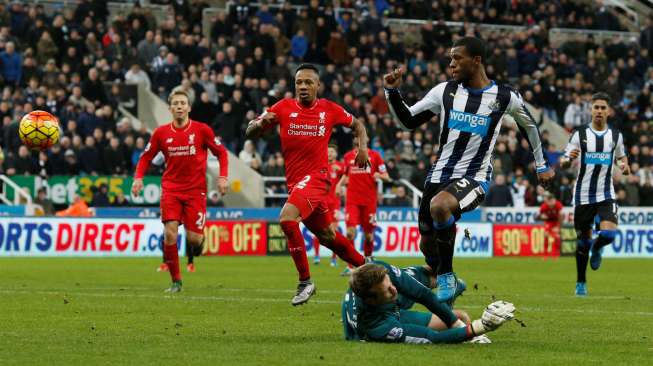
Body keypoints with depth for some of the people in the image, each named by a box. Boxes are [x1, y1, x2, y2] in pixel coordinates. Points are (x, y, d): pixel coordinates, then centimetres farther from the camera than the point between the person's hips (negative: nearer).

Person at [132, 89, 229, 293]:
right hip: (171, 189, 1)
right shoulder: (161, 133, 1)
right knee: (170, 233, -15)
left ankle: (200, 240, 33)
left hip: (196, 189, -1)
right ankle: (176, 281, -3)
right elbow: (146, 157, 11)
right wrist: (138, 178, -5)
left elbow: (221, 153, 6)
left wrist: (222, 177, -6)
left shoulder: (202, 130, -3)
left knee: (193, 237, -8)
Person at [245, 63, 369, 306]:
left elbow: (356, 124, 18)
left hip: (316, 176, -5)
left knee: (287, 218, -28)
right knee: (327, 236, 16)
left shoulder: (330, 110, -1)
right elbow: (250, 133, 1)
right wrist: (260, 123, -21)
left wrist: (363, 146, 0)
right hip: (295, 181, 5)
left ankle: (305, 282, -19)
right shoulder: (284, 107, 2)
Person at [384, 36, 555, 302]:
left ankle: (446, 276, -19)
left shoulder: (505, 97, -4)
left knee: (439, 205, -36)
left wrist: (541, 165, 23)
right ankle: (447, 282, 41)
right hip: (440, 176, 5)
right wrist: (392, 92, -5)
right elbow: (408, 121, 10)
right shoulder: (445, 91, 3)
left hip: (475, 178, -5)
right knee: (427, 245, 9)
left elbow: (529, 125, 15)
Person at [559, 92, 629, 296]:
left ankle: (596, 249, 16)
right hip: (583, 195, -1)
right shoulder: (580, 134, -2)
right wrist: (568, 159, -25)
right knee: (583, 241, 6)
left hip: (606, 195, 1)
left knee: (609, 233, -21)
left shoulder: (616, 136, 4)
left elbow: (621, 156, 22)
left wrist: (625, 166, -2)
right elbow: (563, 164, -1)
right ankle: (581, 283, 24)